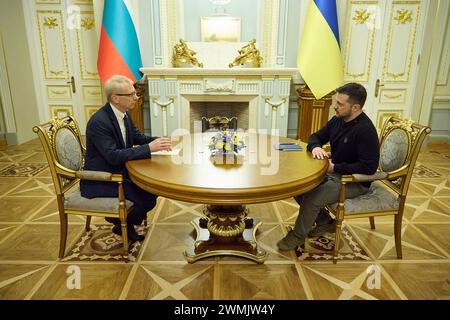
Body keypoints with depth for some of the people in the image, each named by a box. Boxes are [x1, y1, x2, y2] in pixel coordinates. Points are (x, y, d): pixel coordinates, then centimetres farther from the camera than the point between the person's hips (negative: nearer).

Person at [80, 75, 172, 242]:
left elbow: (137, 137, 12)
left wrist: (157, 141, -7)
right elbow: (114, 156, -30)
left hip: (118, 171, 9)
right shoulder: (99, 122, -25)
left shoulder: (123, 114, 0)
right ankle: (122, 225, 11)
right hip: (100, 181, -9)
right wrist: (149, 148, -31)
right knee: (148, 198, -17)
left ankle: (127, 219, 20)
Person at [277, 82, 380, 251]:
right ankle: (325, 221, 14)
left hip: (355, 182, -8)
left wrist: (335, 168, -25)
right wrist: (315, 147, -13)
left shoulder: (365, 130, -24)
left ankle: (297, 236, 1)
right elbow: (316, 136, 12)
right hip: (334, 172, 9)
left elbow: (369, 167, -27)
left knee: (312, 198, -25)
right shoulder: (337, 120, 1)